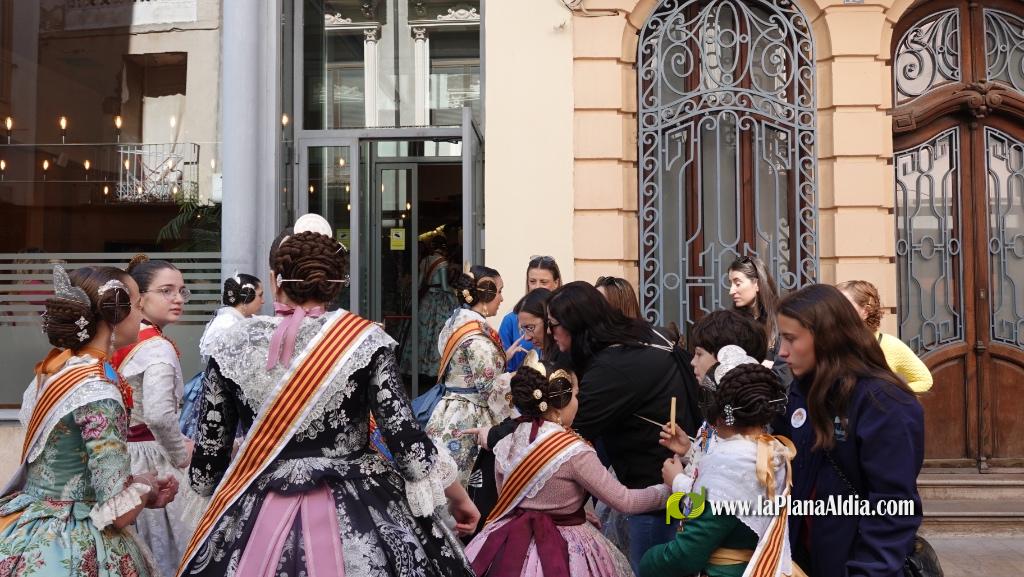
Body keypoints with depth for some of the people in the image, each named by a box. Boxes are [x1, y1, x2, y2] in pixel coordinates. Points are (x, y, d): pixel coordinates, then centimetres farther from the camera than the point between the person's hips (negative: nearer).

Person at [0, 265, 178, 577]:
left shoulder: (52, 367, 1)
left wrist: (139, 486, 10)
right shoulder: (97, 392, -23)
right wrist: (147, 488, -5)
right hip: (71, 548, -8)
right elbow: (120, 512, -24)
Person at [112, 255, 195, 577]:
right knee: (162, 551, 4)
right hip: (149, 459, -8)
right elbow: (159, 415, -32)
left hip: (119, 451, 8)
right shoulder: (158, 348, -18)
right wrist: (182, 454, -15)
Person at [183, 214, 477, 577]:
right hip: (358, 516, -1)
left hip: (256, 518, 1)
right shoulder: (365, 341, -11)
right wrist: (458, 496, 2)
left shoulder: (231, 346, -5)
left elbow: (208, 455, -1)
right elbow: (406, 439, -13)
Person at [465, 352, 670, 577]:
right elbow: (625, 501, -15)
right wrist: (671, 488, 0)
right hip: (562, 550, -5)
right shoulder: (574, 451, -20)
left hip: (511, 543, 5)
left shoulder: (507, 443, -3)